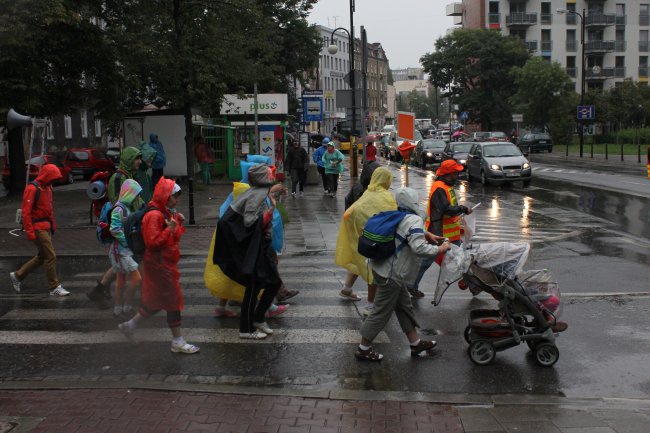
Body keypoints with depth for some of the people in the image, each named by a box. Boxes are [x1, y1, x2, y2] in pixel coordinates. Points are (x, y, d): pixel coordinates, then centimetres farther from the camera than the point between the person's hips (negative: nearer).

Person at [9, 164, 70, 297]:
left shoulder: (47, 187, 13)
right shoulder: (32, 188, -15)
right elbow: (26, 211, -18)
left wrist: (53, 224, 14)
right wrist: (29, 231, -21)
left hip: (46, 227, 9)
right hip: (38, 227, -9)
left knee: (42, 257, 16)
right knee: (50, 256, -7)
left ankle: (17, 276, 28)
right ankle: (54, 287, 0)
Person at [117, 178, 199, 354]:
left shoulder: (165, 213, 12)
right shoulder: (154, 215, -20)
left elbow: (174, 236, 18)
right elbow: (153, 242, -26)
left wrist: (178, 222, 2)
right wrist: (170, 229, -29)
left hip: (166, 263, 10)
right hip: (160, 265, -10)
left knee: (156, 300, 18)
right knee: (172, 301, -1)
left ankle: (130, 324, 28)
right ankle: (177, 341, 9)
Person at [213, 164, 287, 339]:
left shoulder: (261, 193, 7)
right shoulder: (255, 195, -19)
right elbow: (249, 222, -25)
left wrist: (270, 193, 25)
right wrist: (270, 210, -27)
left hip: (262, 246, 9)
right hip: (253, 249, -9)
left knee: (274, 283, 14)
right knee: (253, 287, 0)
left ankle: (258, 319, 27)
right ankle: (246, 329, 13)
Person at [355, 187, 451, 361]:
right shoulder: (414, 221, -19)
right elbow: (419, 249, -30)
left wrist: (426, 235, 18)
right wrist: (440, 249, -17)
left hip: (382, 268, 10)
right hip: (392, 275, -10)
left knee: (404, 307, 20)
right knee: (382, 312, 3)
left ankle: (416, 343, 31)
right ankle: (363, 349, 13)